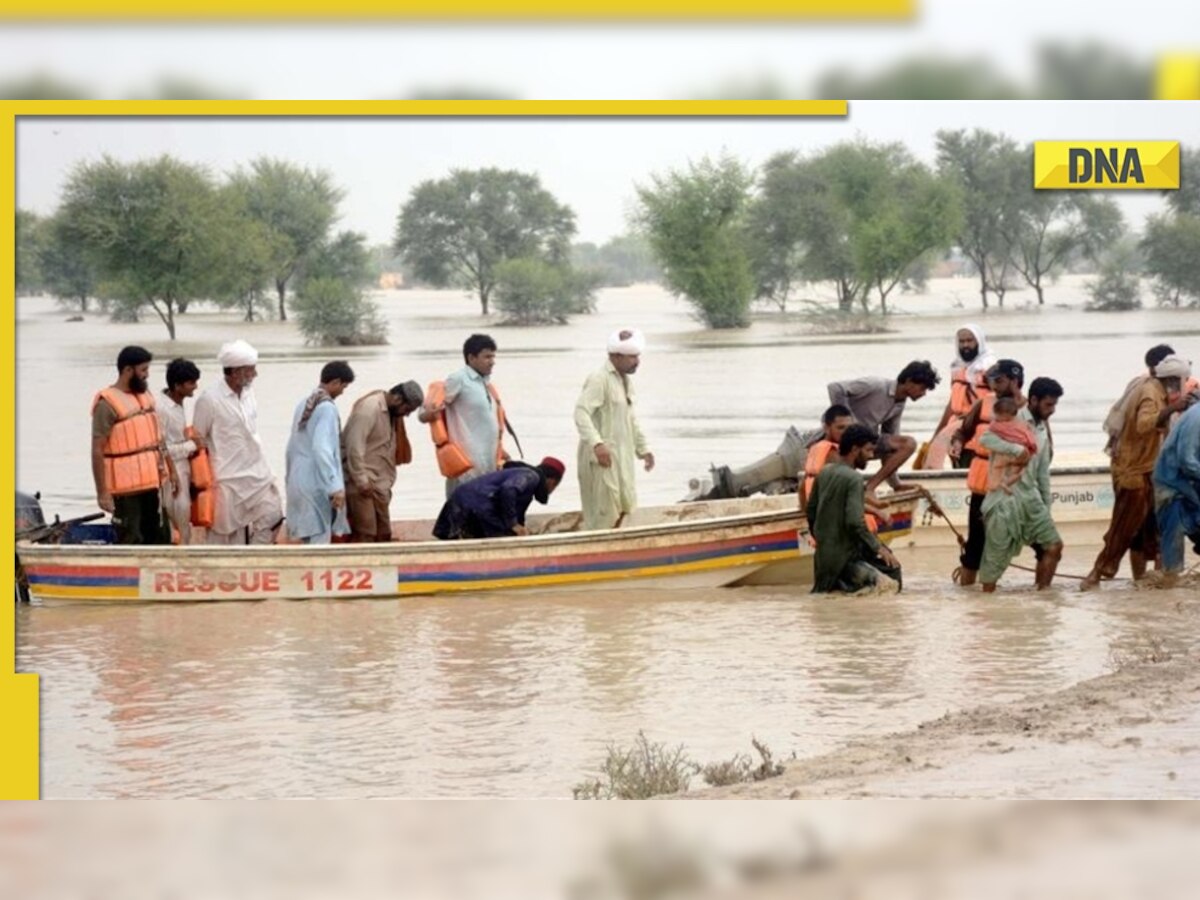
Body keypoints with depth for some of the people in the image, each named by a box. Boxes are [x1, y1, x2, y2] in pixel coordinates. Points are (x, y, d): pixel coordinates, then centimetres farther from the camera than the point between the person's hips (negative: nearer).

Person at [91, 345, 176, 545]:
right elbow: (97, 451, -15)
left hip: (153, 483, 8)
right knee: (130, 543, -4)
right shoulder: (107, 403, -13)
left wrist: (170, 470, 18)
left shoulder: (145, 395, 12)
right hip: (126, 489, -8)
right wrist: (102, 492, -19)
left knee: (160, 537, 13)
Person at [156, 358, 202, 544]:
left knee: (184, 530, 13)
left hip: (183, 474, 9)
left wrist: (193, 446, 4)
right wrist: (191, 446, -17)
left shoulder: (179, 406, 10)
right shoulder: (161, 409, -19)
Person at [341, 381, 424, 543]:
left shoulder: (392, 413, 14)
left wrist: (387, 482, 11)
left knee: (383, 535, 8)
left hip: (379, 484, 10)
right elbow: (354, 446, -21)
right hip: (362, 484, -9)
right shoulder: (369, 408, -16)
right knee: (365, 535, -12)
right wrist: (362, 481, -21)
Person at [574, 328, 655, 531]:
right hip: (601, 455, -9)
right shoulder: (599, 379, -14)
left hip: (621, 456, 9)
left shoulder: (626, 381, 16)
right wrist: (596, 443, -36)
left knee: (623, 507, 12)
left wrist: (643, 448, 24)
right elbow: (581, 412, -26)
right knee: (603, 513, -8)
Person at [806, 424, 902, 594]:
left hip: (824, 553, 8)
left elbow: (810, 511, 14)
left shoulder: (824, 473, 6)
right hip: (844, 553, -8)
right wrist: (878, 548, -17)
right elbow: (855, 522, -26)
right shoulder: (853, 479, -18)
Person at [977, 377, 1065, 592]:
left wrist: (1046, 506, 17)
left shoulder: (1042, 431, 17)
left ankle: (1041, 593, 3)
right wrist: (1017, 449, -28)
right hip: (1005, 498, -7)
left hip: (1031, 497, 7)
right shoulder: (1013, 421, -7)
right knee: (996, 553, -5)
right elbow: (985, 439, -24)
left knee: (1053, 545, -1)